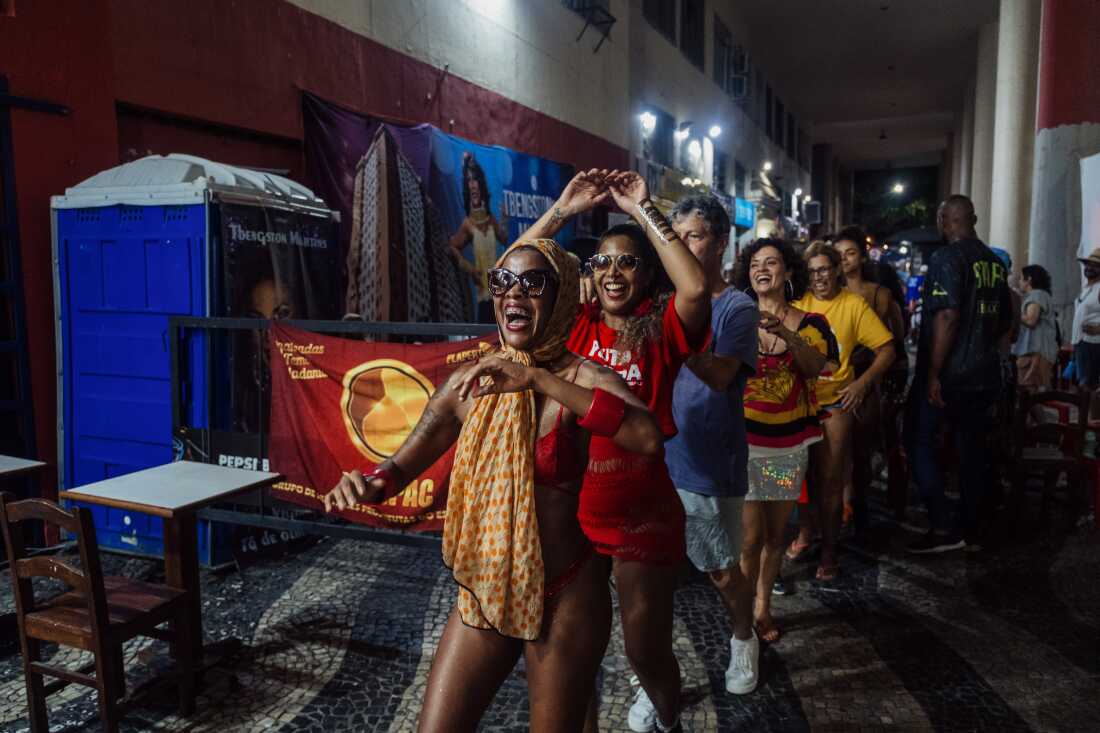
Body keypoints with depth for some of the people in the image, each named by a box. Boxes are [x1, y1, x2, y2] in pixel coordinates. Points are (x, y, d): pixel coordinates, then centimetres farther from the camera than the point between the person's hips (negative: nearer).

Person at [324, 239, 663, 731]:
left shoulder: (581, 376, -14)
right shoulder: (469, 382, -3)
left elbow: (648, 437, -34)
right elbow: (401, 465, 5)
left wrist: (538, 379, -36)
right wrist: (370, 486, -18)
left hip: (563, 602, -3)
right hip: (480, 596, 4)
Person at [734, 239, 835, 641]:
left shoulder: (809, 323, 4)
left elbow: (815, 367, -15)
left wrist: (788, 336, -32)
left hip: (789, 442, 2)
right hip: (744, 438, -2)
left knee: (776, 534, 10)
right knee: (751, 536, -4)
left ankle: (763, 606, 26)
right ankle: (741, 613, 13)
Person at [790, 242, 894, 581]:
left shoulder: (854, 305, -4)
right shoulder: (798, 303, 0)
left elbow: (887, 350, -3)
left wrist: (862, 382, -14)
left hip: (835, 401, -2)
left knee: (830, 478, 2)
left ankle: (829, 550, 16)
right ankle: (805, 528, 33)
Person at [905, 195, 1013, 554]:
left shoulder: (947, 258, -14)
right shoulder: (995, 262, 10)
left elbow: (948, 317, -23)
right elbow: (1005, 321, 17)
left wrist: (933, 372, -21)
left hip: (948, 374, -7)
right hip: (985, 373, 8)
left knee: (919, 442, 2)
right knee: (972, 446, 13)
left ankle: (942, 528, -1)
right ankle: (969, 529, 21)